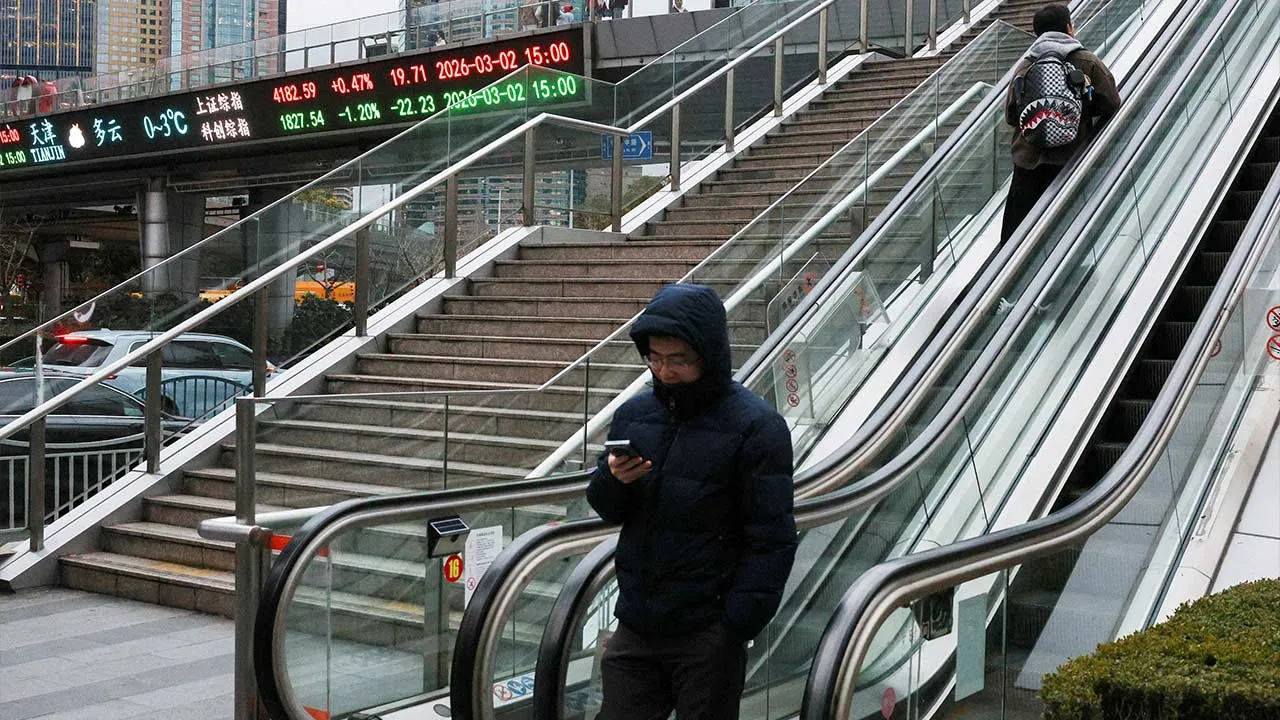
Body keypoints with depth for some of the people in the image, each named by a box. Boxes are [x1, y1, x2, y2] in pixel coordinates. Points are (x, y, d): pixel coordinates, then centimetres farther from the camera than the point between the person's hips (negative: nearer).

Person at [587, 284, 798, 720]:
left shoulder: (757, 428, -10)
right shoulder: (634, 414, 6)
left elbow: (772, 542, -12)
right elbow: (606, 509, 14)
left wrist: (734, 632, -17)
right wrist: (613, 479, -9)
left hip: (707, 635, -5)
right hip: (636, 627, 5)